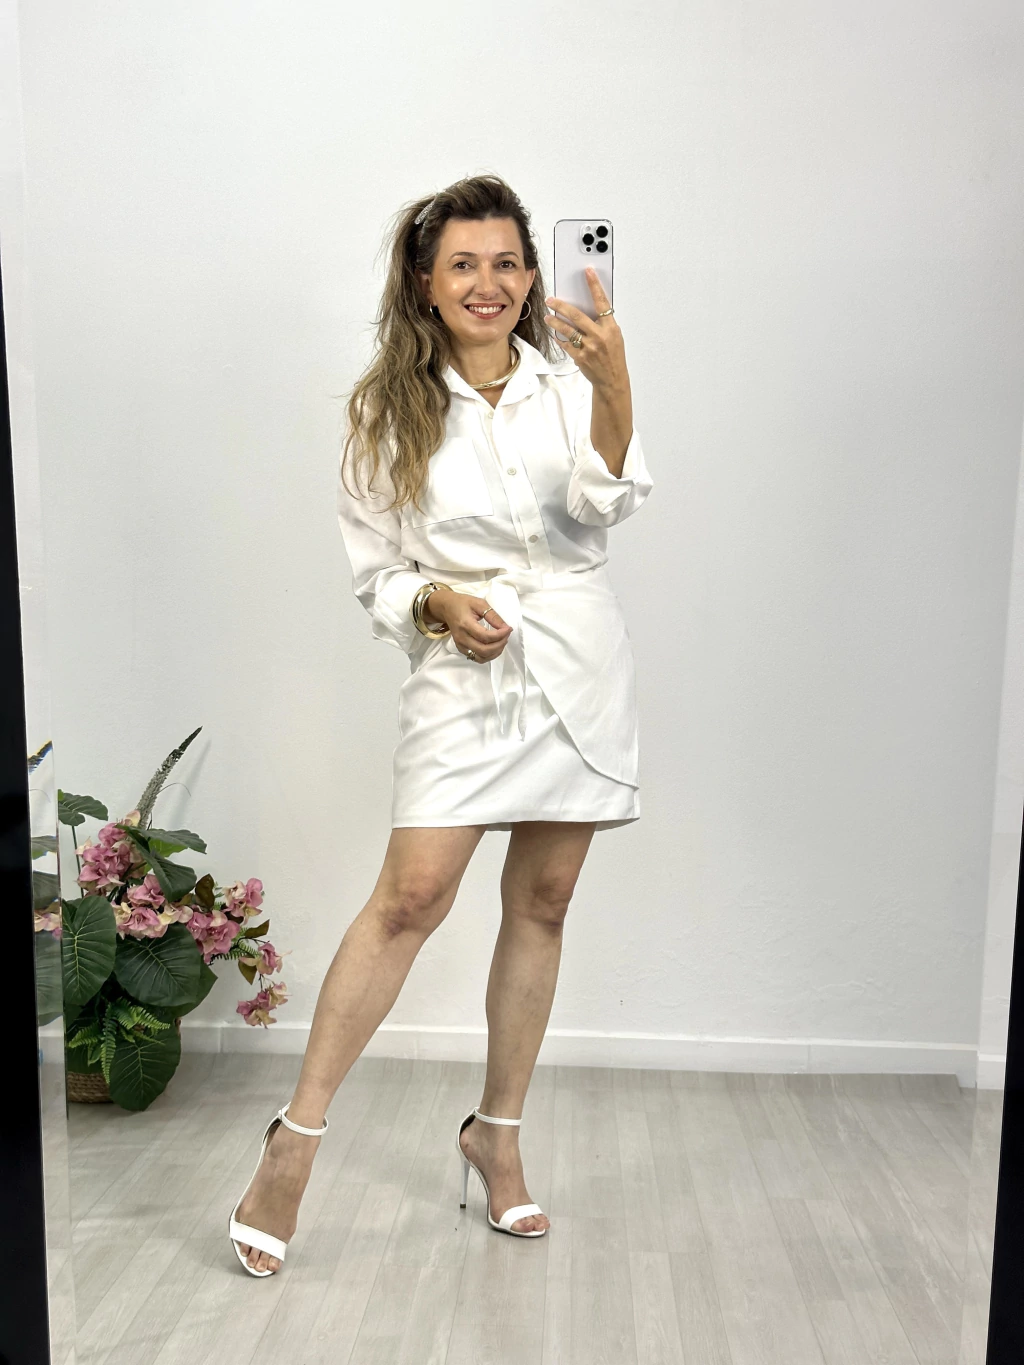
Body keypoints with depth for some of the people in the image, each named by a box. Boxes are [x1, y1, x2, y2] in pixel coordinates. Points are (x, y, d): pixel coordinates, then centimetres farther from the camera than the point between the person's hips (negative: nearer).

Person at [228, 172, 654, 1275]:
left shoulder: (567, 377, 4)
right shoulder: (391, 408, 4)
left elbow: (602, 506, -13)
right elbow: (374, 571, 5)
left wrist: (613, 390, -29)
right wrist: (439, 604, -14)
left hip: (576, 659, 2)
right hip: (461, 666, -2)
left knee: (539, 904, 8)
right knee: (411, 896, -13)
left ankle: (496, 1134, 25)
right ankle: (295, 1139, 3)